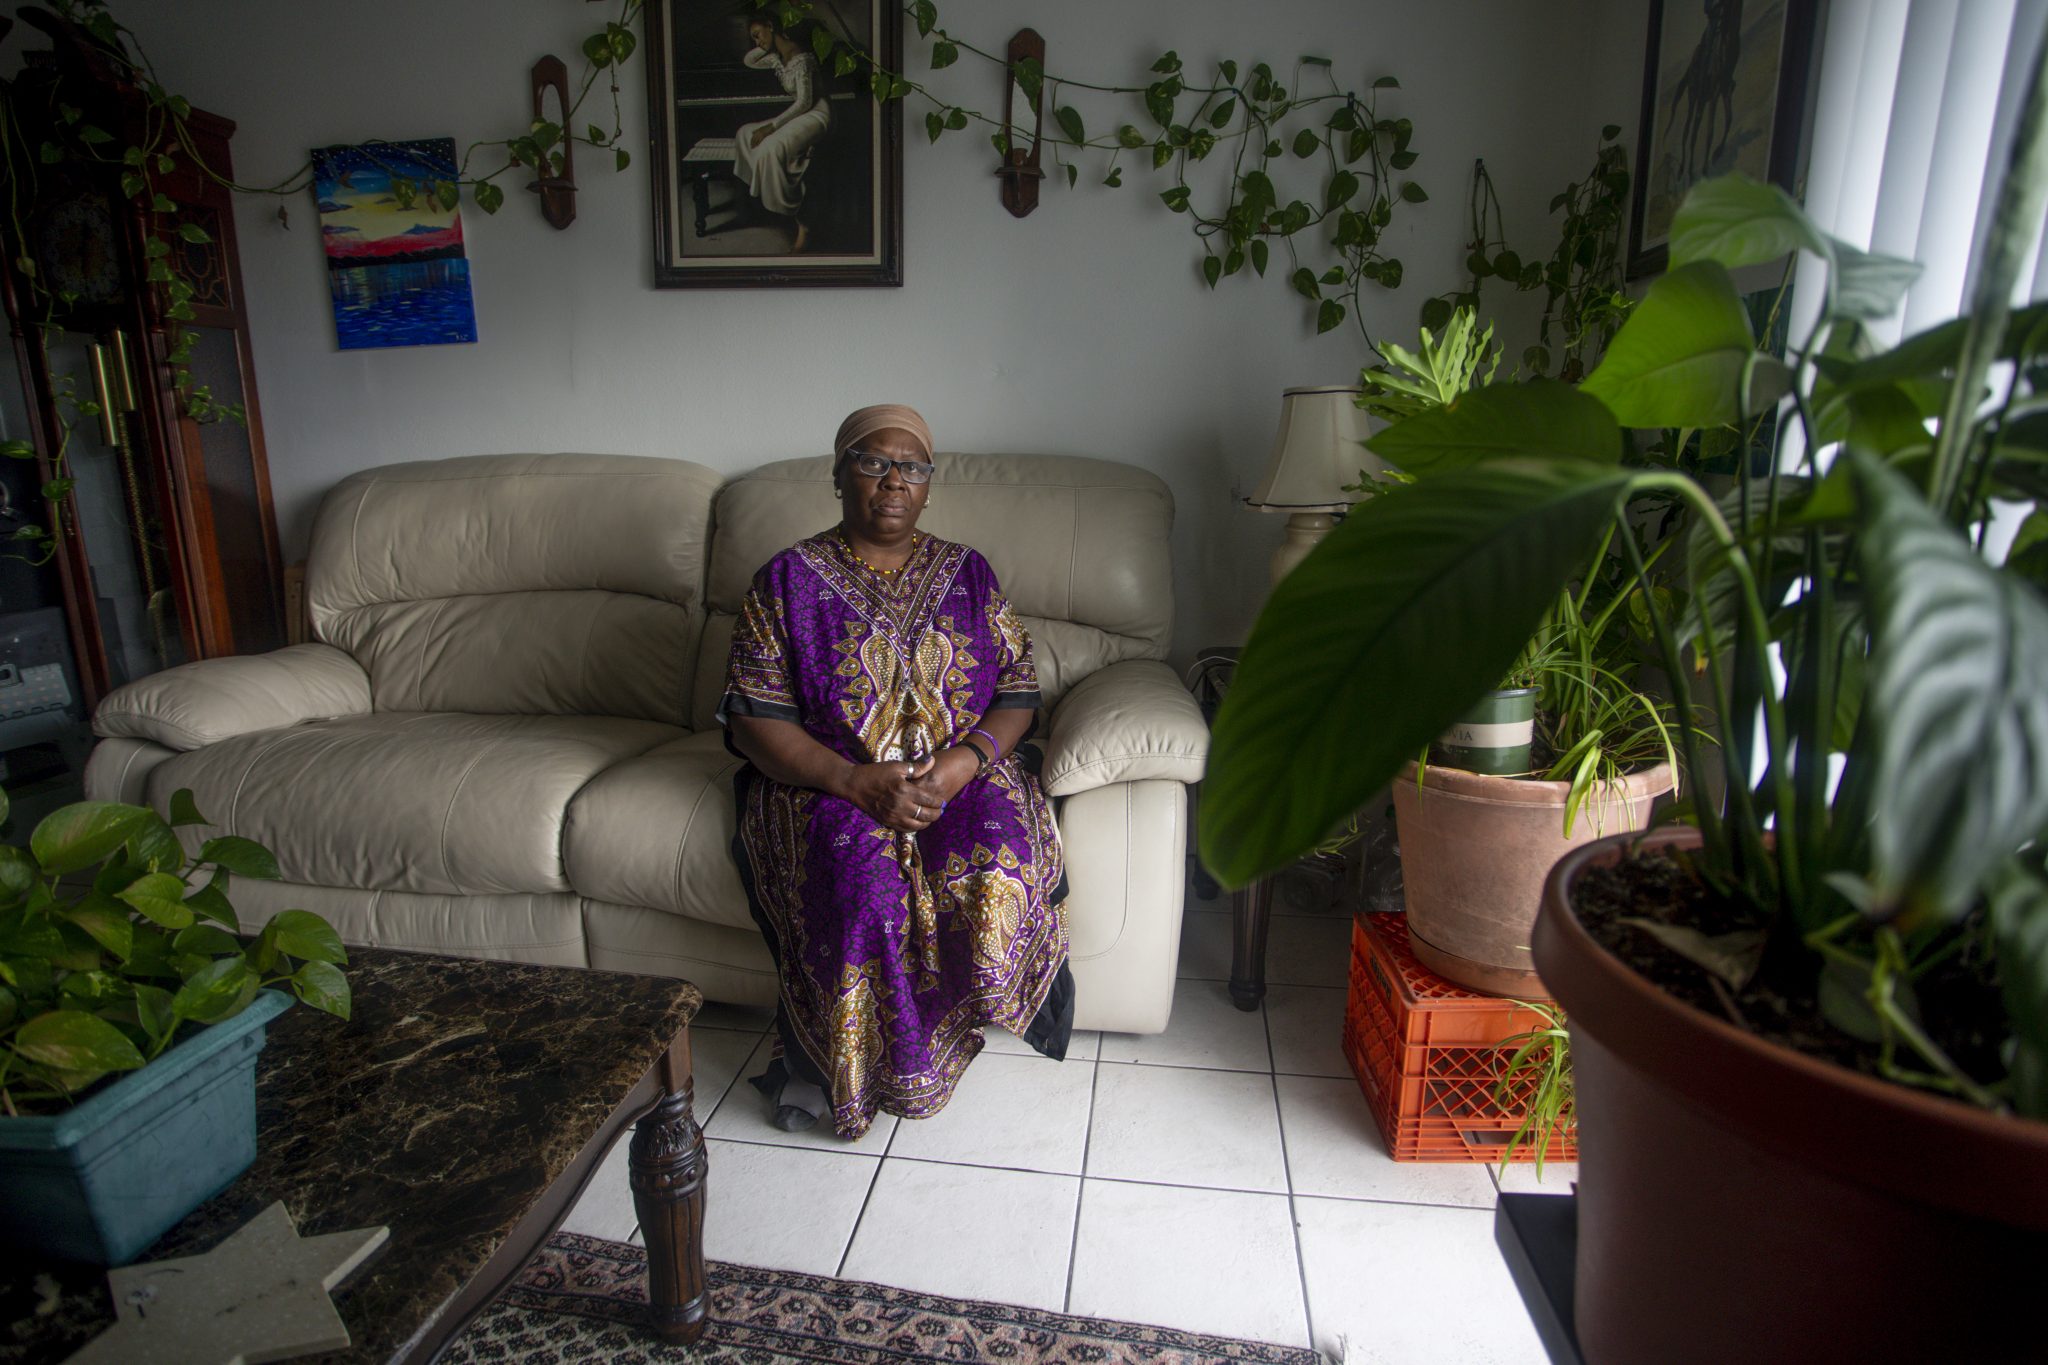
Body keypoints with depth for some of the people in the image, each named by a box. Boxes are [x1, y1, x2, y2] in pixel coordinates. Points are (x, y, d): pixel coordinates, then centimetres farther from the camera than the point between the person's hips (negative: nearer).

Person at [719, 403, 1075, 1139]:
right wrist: (858, 781, -19)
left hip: (964, 771, 2)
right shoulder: (787, 580, 2)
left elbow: (1019, 693, 6)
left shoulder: (969, 574, 9)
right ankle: (835, 1063, -7)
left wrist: (964, 761, -15)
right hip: (827, 779, -2)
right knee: (863, 883, -33)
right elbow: (754, 719, -4)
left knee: (999, 874, -28)